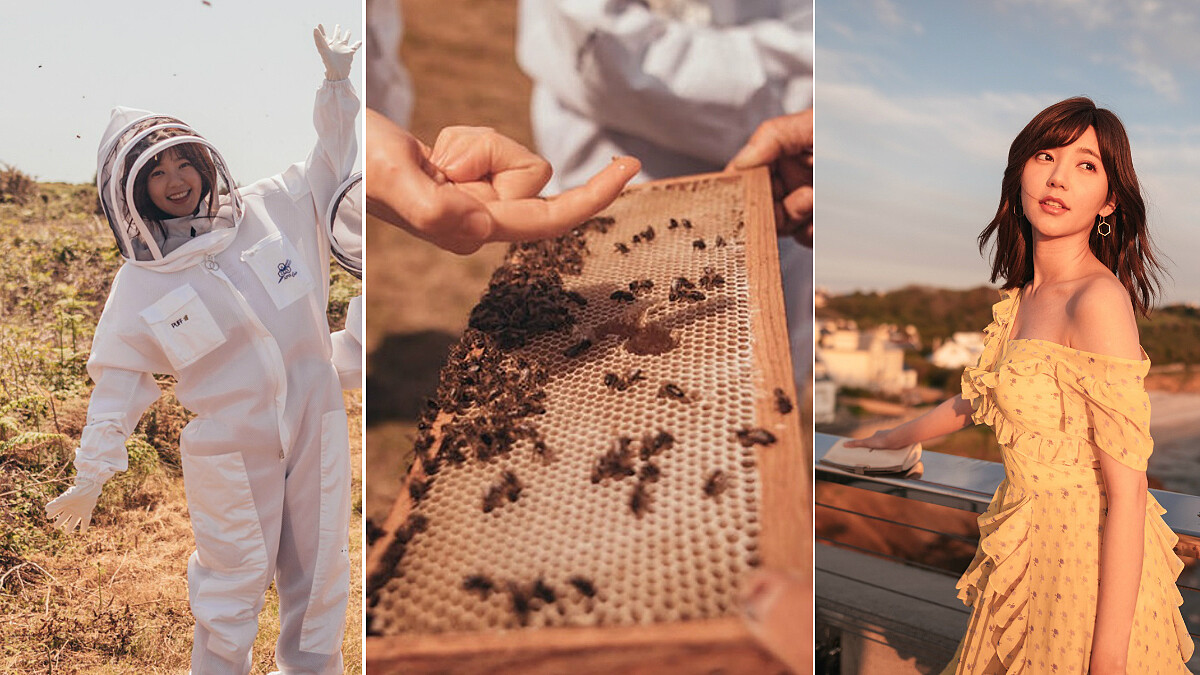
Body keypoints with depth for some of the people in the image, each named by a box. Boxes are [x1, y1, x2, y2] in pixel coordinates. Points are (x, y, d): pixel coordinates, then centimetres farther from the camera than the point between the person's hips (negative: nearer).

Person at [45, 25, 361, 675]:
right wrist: (90, 477, 3)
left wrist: (337, 77, -1)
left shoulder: (271, 208, -1)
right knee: (233, 586, 9)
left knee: (320, 578, 17)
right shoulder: (139, 284, -3)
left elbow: (333, 159, 10)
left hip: (318, 429, 3)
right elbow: (118, 380, 2)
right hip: (231, 453, -2)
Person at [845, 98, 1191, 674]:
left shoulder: (1099, 299, -20)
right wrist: (891, 438, 36)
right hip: (1029, 541, 7)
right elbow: (976, 399, 21)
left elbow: (1127, 491, -22)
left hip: (1089, 557, -7)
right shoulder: (1020, 298, 4)